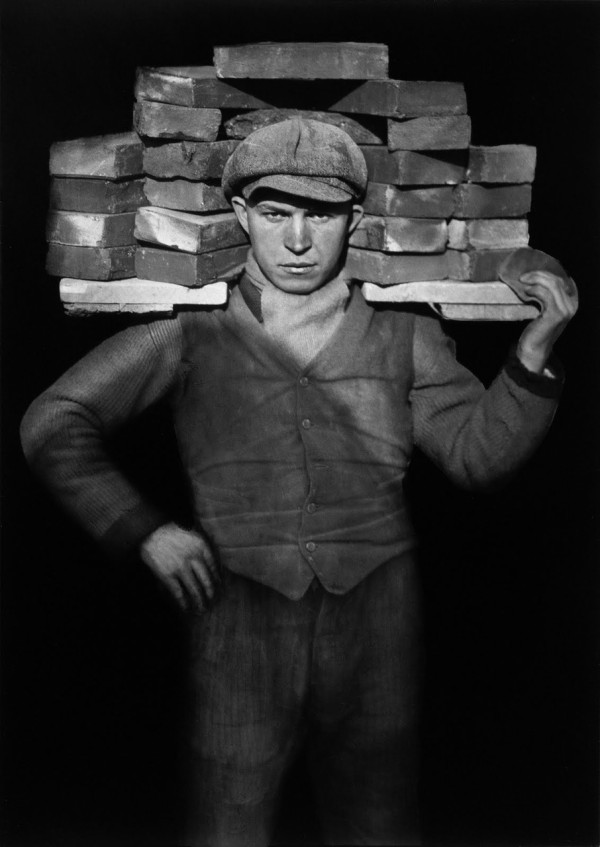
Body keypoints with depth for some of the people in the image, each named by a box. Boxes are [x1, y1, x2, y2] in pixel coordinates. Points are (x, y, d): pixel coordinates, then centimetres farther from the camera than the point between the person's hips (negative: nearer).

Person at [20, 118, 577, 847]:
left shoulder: (401, 334, 7)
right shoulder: (190, 329, 1)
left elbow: (477, 453, 5)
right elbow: (53, 425, 5)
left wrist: (536, 347, -8)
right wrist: (142, 529, -4)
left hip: (374, 622, 2)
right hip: (241, 617, -1)